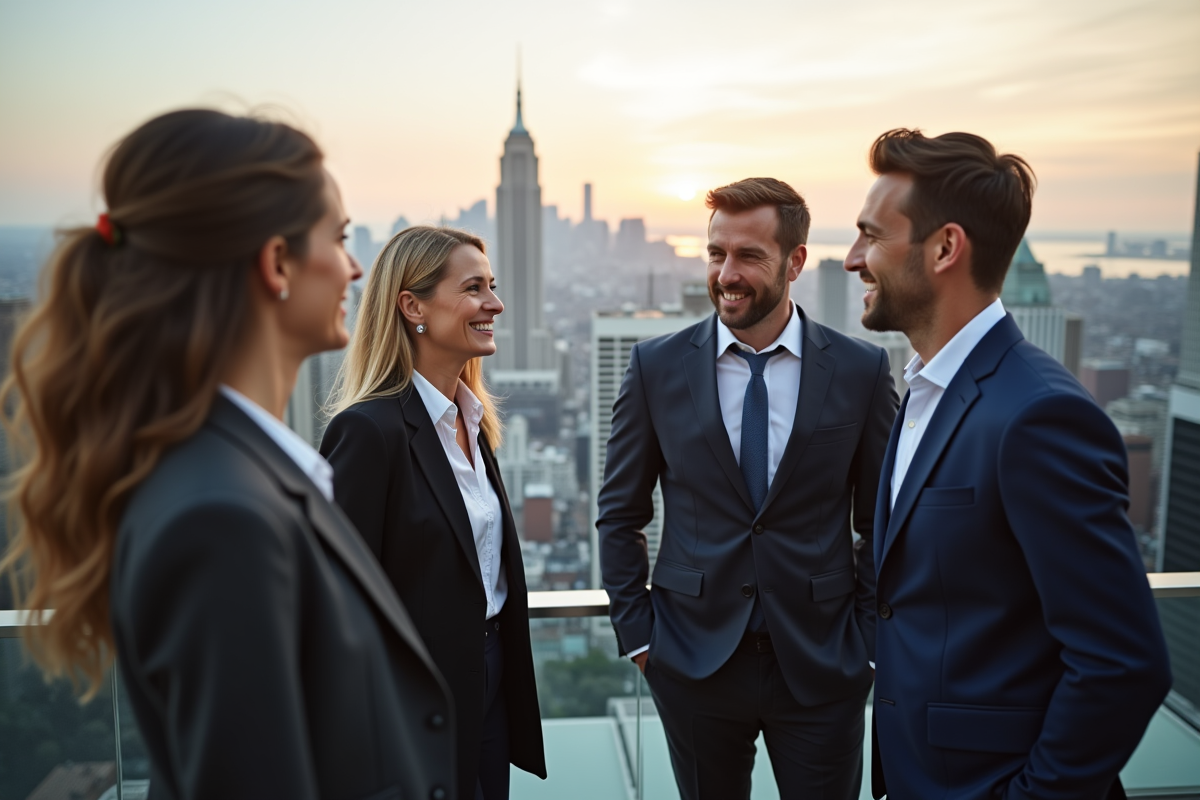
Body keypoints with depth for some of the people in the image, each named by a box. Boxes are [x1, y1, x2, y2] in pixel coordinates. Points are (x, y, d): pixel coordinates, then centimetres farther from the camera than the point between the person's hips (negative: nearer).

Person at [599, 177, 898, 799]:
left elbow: (880, 520, 3)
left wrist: (868, 638, 0)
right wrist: (636, 630, 0)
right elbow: (620, 512, 3)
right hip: (693, 659, 1)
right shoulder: (657, 366, -4)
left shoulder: (862, 370, -4)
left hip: (822, 664, 0)